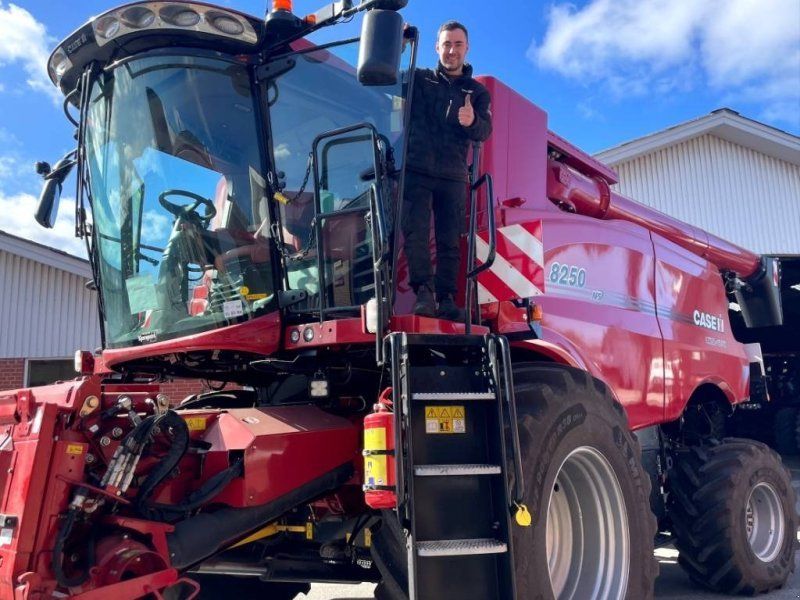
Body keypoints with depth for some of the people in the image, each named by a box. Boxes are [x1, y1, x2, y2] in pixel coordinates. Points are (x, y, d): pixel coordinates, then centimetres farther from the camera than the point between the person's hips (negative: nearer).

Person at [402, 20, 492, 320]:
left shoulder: (477, 92, 15)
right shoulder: (419, 79, 14)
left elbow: (485, 131, 1)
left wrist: (472, 122, -23)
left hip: (453, 177, 1)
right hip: (417, 171, -1)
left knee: (449, 241, -1)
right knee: (416, 232, -14)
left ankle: (446, 299, 1)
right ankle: (423, 291, -16)